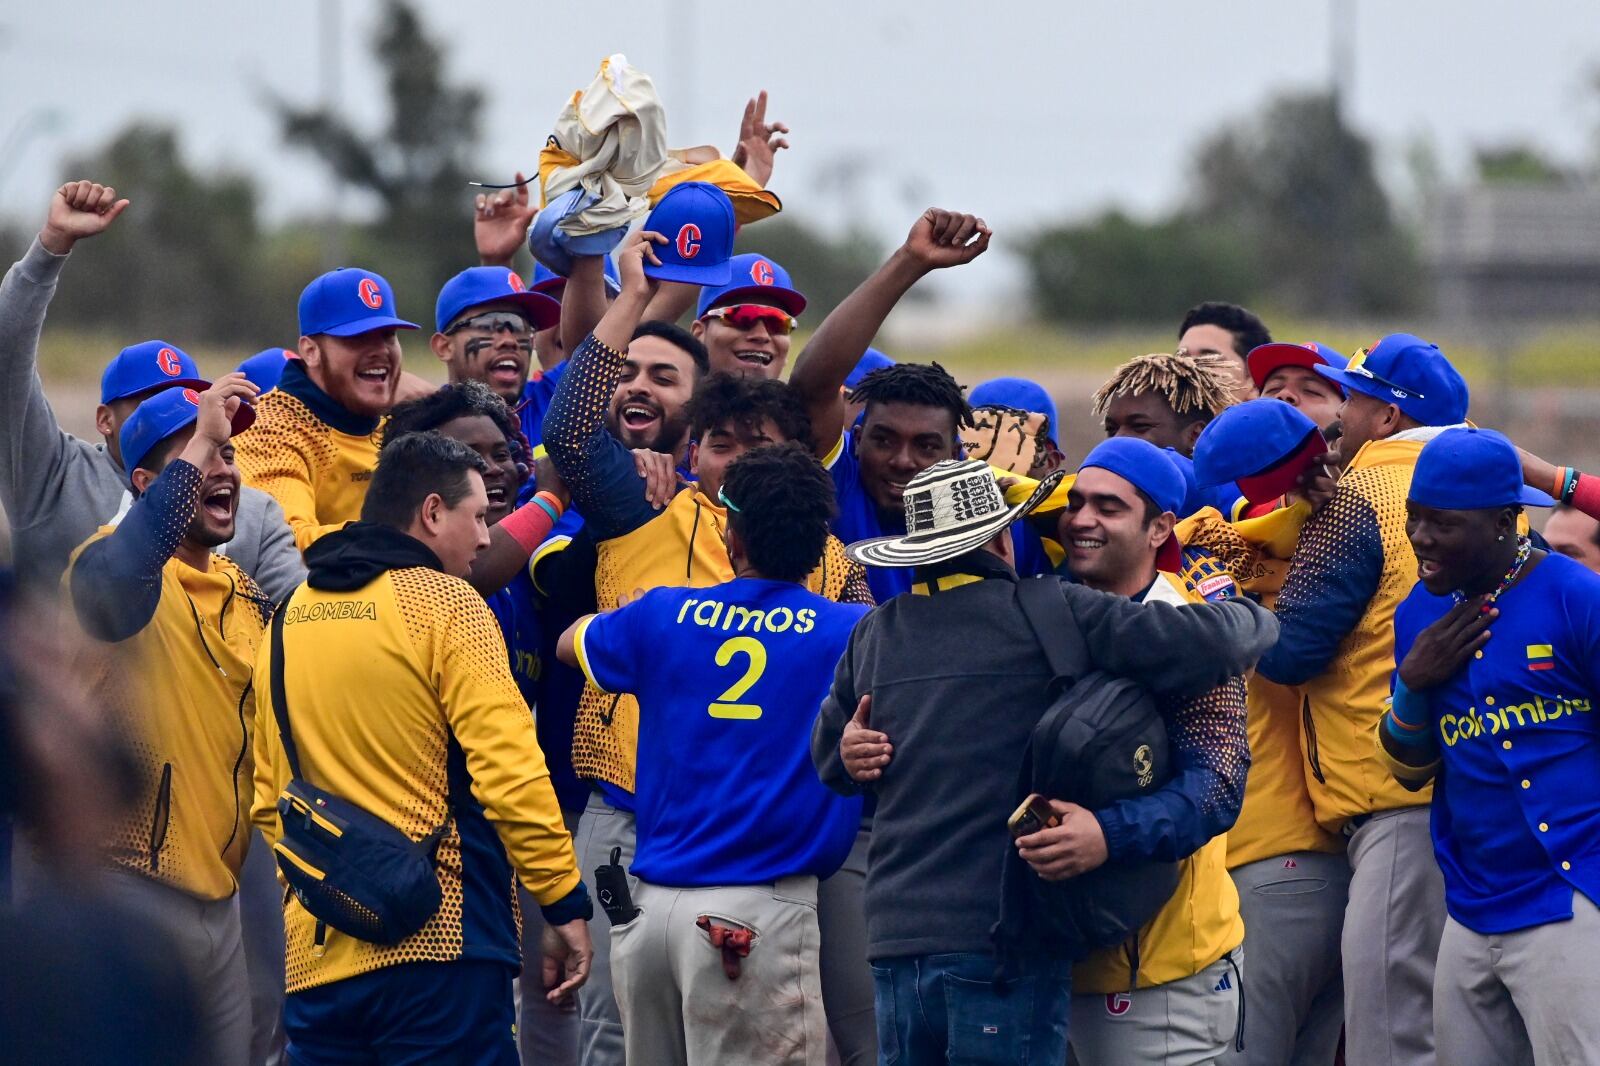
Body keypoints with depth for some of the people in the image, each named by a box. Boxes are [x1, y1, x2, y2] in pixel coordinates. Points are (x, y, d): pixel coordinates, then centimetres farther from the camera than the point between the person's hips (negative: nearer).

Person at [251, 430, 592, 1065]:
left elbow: (268, 793, 15)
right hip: (437, 942, -6)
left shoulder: (290, 618, 12)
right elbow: (510, 769, -13)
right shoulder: (443, 602, -7)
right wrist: (565, 904, -7)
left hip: (315, 953, 6)